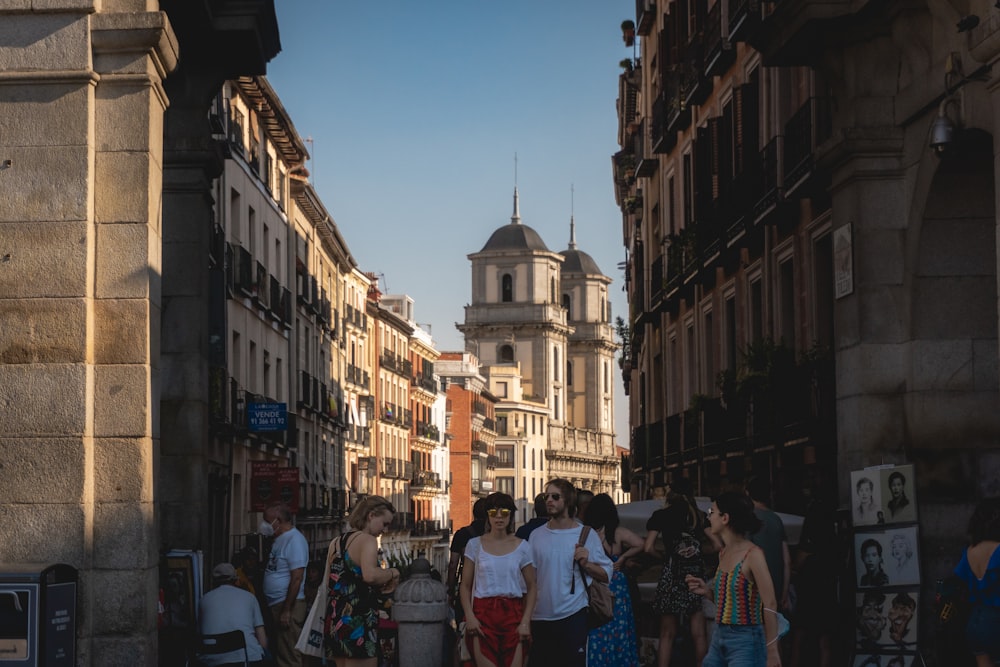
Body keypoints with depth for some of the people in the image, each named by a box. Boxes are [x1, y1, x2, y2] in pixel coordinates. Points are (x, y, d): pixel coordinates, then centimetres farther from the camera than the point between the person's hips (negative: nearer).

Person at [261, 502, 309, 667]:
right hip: (276, 604, 10)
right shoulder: (279, 539, 15)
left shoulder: (294, 540, -15)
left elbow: (297, 578, -21)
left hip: (289, 604, -10)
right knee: (278, 653, 13)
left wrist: (286, 610, -23)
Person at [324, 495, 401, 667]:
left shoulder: (336, 543, 16)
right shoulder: (367, 540, -10)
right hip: (358, 623, -9)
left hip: (335, 621, 9)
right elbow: (370, 574, -29)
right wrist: (392, 573, -9)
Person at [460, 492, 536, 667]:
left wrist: (526, 621, -4)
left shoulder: (522, 547, 6)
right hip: (483, 614, 0)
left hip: (513, 614, 0)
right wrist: (469, 616, -7)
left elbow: (531, 588, 7)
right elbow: (466, 586, 7)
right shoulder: (475, 545, 7)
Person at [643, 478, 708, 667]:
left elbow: (648, 548, -6)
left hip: (673, 574, -2)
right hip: (698, 572, 2)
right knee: (699, 633, 3)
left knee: (667, 634, 4)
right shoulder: (699, 515, 9)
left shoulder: (661, 515, 1)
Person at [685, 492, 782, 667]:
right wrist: (707, 591, 2)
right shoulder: (723, 553, 9)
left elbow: (770, 605, -17)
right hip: (718, 637, 8)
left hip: (745, 640, -8)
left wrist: (772, 652, -18)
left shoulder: (753, 554, -15)